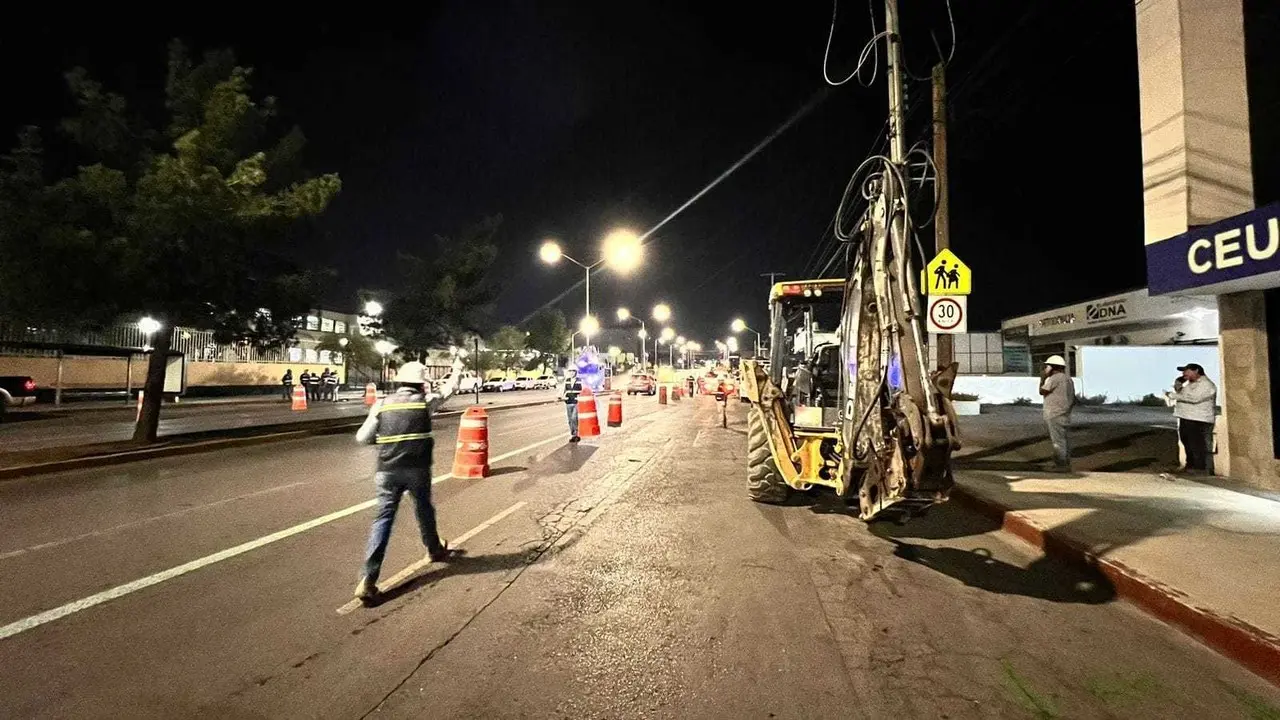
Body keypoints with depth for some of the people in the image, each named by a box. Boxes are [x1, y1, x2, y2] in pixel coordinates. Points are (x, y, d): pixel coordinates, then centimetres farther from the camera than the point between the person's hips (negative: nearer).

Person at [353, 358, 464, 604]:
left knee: (383, 518, 1)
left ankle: (368, 579, -8)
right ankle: (435, 550, 44)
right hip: (417, 469, -1)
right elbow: (447, 390, 19)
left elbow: (363, 437, 2)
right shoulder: (425, 401, 1)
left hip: (388, 470, 1)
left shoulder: (381, 404, 3)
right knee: (424, 510, 21)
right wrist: (456, 371, 37)